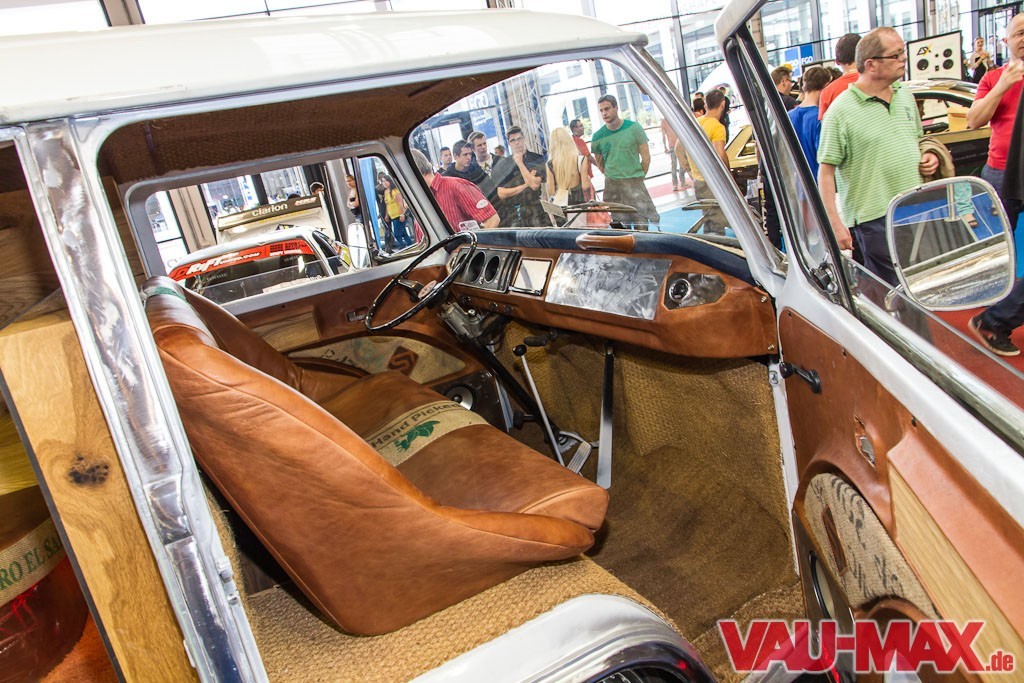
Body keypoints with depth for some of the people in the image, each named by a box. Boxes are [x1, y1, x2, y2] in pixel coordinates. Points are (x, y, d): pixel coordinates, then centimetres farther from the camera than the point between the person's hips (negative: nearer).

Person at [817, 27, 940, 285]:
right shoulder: (840, 111, -11)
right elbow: (825, 171, -13)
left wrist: (927, 157, 3)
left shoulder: (906, 96, 11)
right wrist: (834, 223, -18)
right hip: (874, 219, -7)